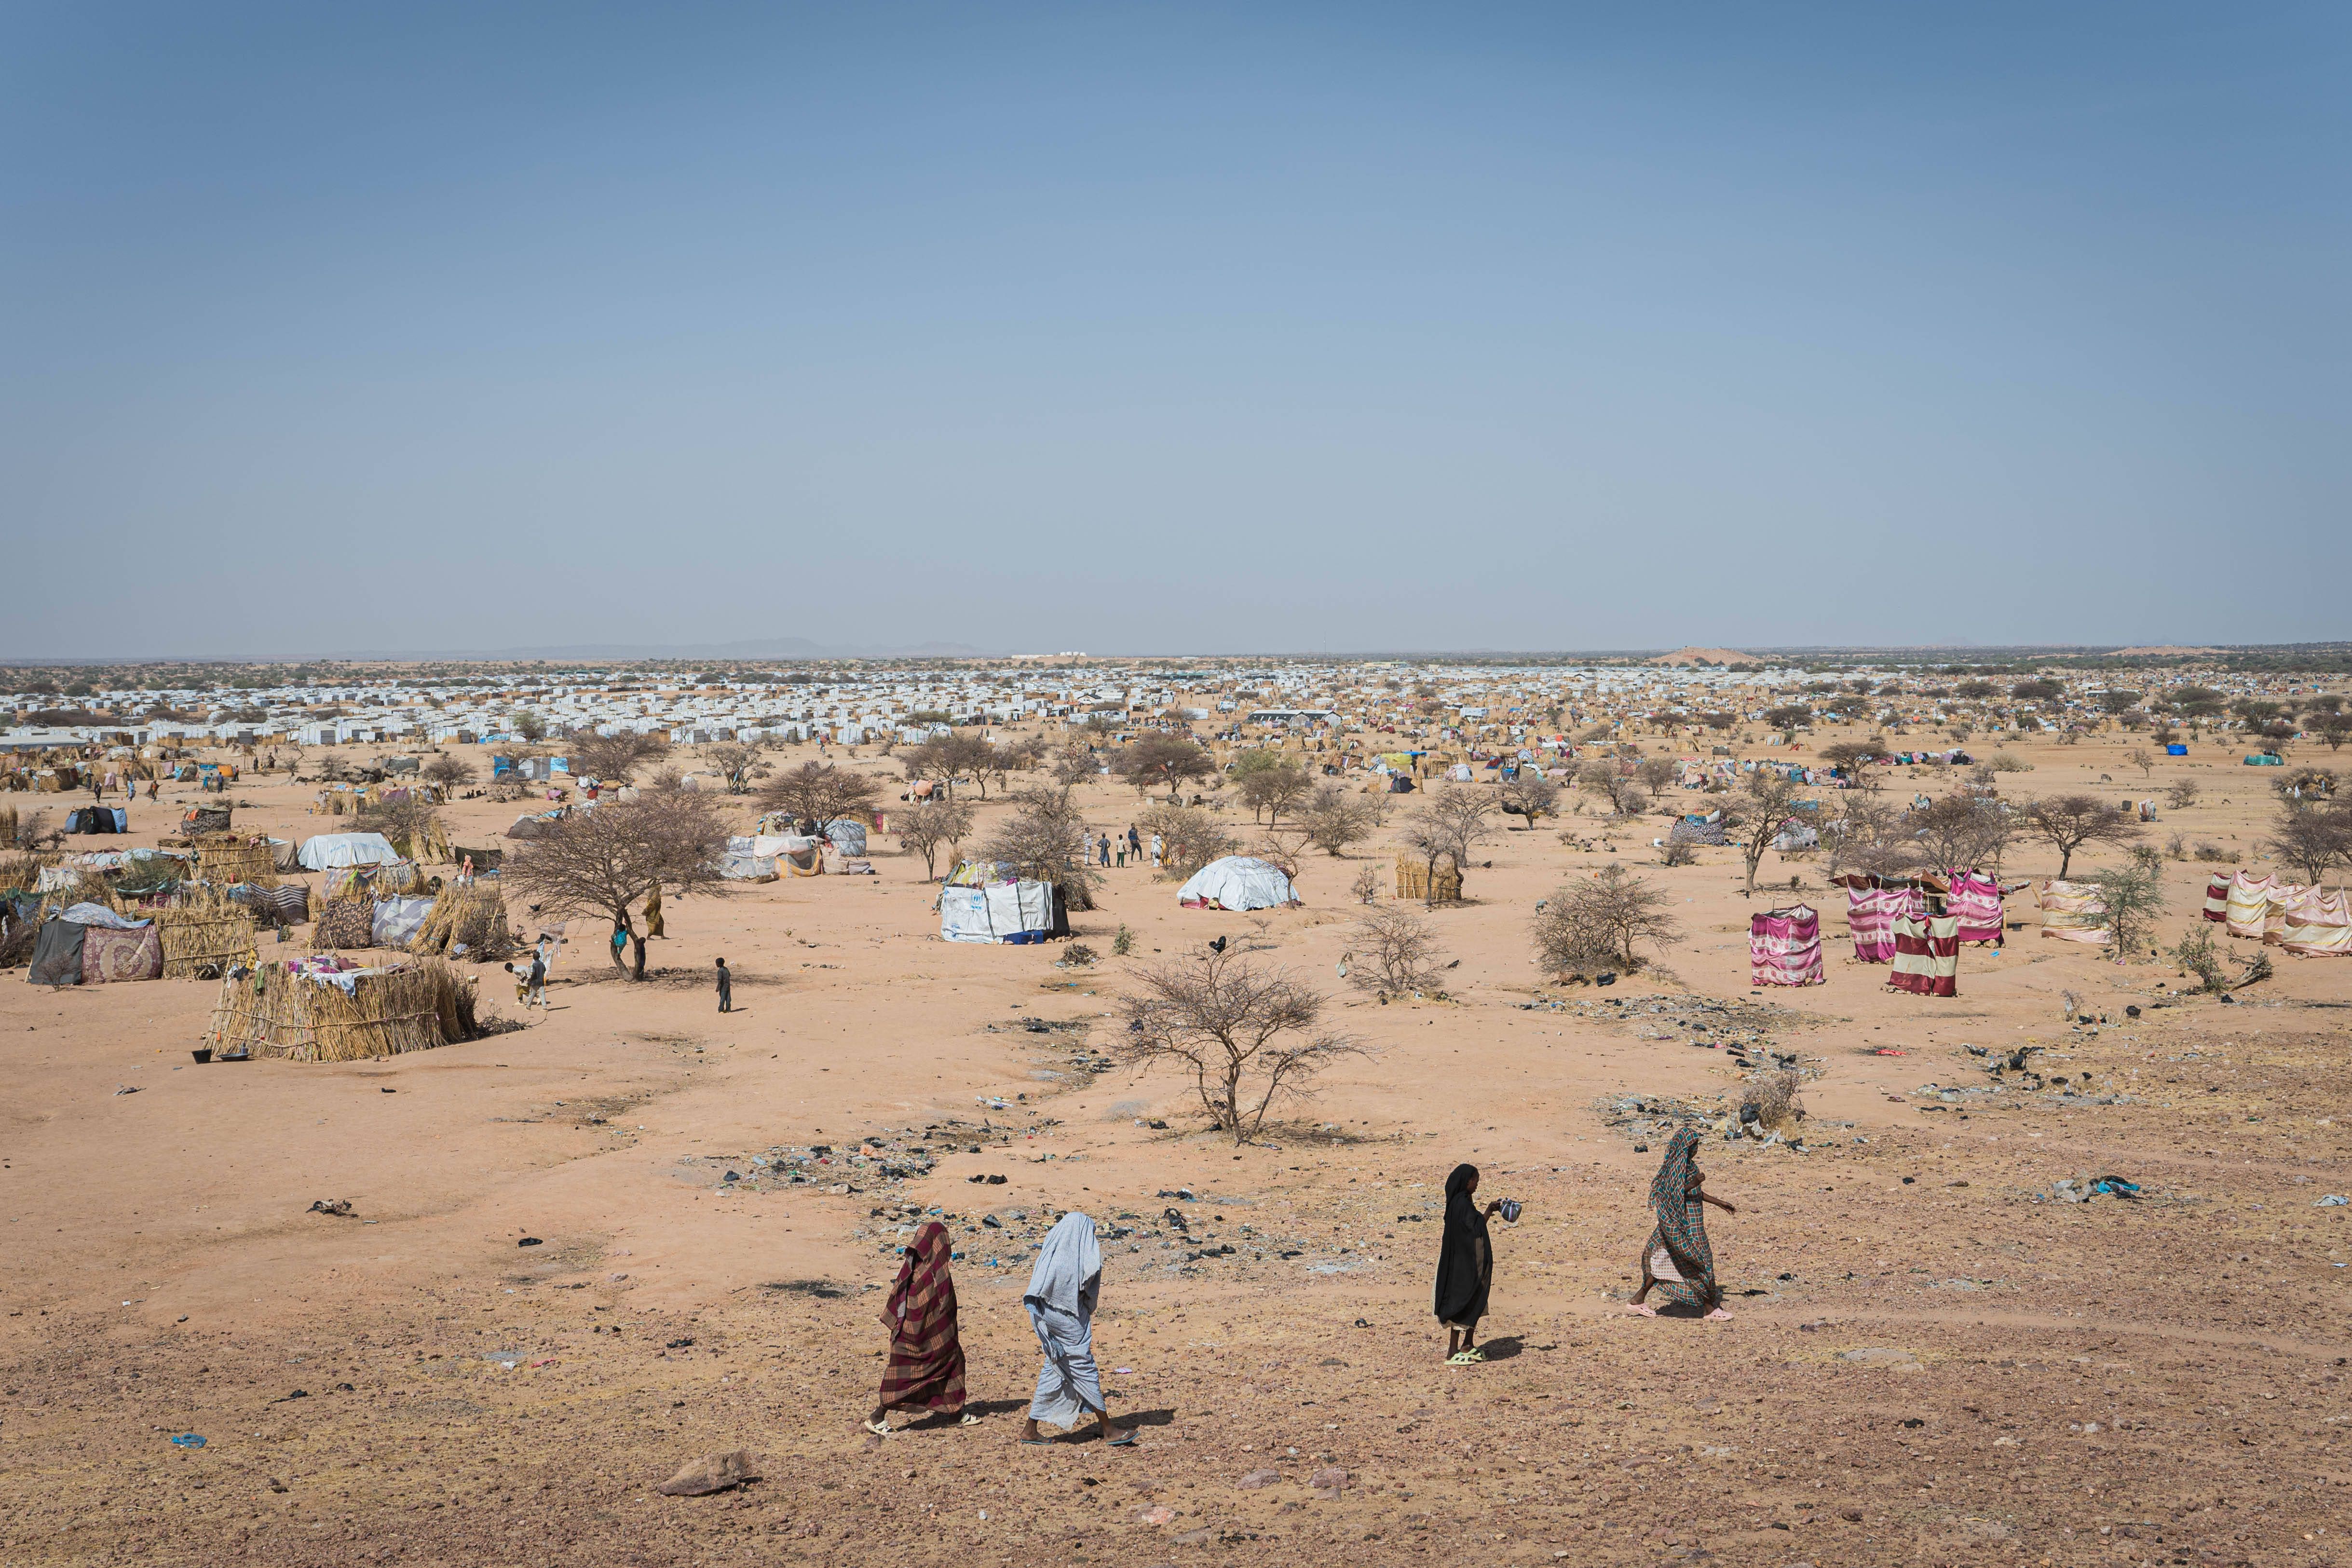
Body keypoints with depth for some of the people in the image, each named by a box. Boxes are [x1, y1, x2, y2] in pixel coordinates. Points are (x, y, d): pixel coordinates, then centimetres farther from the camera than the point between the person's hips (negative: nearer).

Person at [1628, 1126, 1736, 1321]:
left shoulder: (1686, 1163, 11)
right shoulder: (1676, 1167, -20)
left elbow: (1696, 1192, 21)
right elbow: (1672, 1196, -24)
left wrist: (1718, 1202, 24)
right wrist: (1691, 1184, -36)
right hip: (1681, 1224, -10)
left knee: (1664, 1261, 14)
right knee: (1701, 1262, -2)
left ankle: (1639, 1299, 19)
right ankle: (1710, 1309, 6)